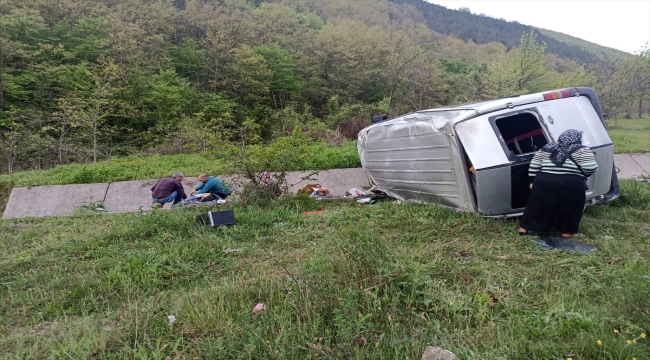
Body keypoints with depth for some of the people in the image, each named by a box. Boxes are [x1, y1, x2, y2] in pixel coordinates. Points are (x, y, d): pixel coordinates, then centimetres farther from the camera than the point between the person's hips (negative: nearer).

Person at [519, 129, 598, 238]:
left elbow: (534, 166, 10)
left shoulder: (547, 148, 12)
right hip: (570, 185, -3)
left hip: (544, 182, 3)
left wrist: (533, 181, 16)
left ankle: (523, 227, 15)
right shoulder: (581, 150, 1)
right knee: (571, 208, 14)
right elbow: (590, 168, -9)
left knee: (537, 205, 11)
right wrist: (579, 172, 10)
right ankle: (568, 231, 19)